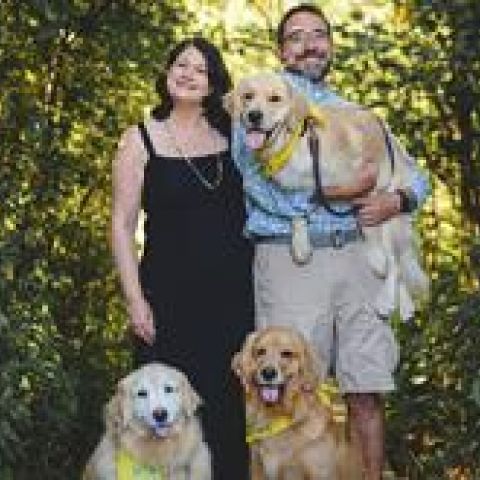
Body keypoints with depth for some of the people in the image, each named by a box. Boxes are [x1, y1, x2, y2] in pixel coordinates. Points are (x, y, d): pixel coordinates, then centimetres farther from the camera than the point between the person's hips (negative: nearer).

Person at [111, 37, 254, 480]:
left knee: (230, 406, 5)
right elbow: (123, 224, -1)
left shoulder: (232, 136, 10)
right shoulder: (140, 140, 2)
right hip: (170, 294, -3)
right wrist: (135, 299, -8)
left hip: (233, 294, 3)